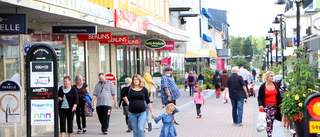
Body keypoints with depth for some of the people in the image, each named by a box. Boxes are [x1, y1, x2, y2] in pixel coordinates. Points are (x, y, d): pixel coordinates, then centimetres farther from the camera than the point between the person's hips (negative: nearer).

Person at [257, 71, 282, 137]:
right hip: (266, 106, -4)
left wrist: (280, 103, 8)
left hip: (274, 106, 4)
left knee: (272, 122, 7)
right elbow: (259, 97, 2)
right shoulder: (263, 86, -4)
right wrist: (260, 105, -12)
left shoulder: (275, 85, 6)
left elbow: (278, 95, 15)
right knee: (268, 122, -14)